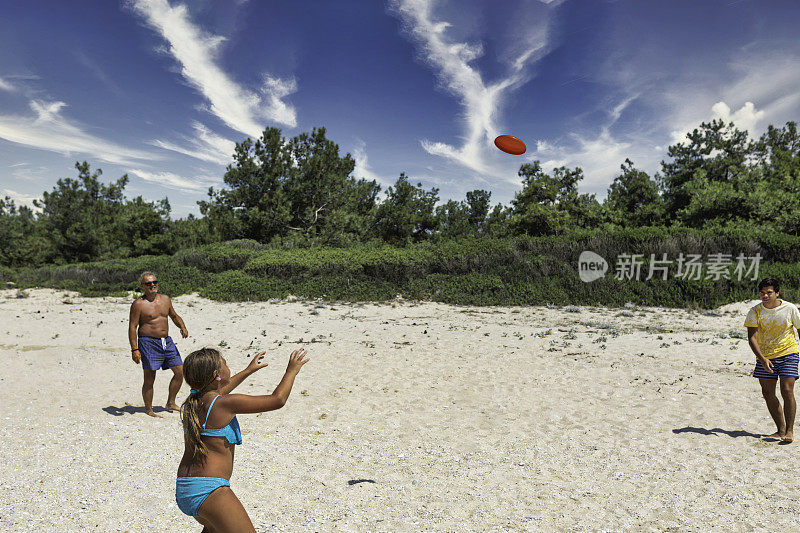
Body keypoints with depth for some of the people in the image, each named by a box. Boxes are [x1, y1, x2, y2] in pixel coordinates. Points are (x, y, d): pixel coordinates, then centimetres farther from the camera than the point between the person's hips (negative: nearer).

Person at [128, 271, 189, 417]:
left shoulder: (165, 299, 10)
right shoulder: (138, 304, -8)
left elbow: (174, 315, 23)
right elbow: (132, 327, -9)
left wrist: (182, 327, 4)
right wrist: (134, 349, -15)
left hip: (167, 341, 6)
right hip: (148, 342, -6)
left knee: (180, 371, 7)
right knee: (149, 379, -2)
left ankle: (170, 404, 21)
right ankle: (149, 410, 15)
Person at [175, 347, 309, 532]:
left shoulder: (193, 400, 6)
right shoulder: (225, 404, -17)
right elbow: (277, 400, -13)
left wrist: (248, 370, 40)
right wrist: (292, 370, 2)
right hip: (209, 491, -9)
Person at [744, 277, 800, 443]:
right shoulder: (755, 312, -7)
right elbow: (752, 337, -13)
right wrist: (762, 359, -25)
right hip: (765, 356, 2)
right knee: (767, 393, 4)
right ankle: (781, 430, 19)